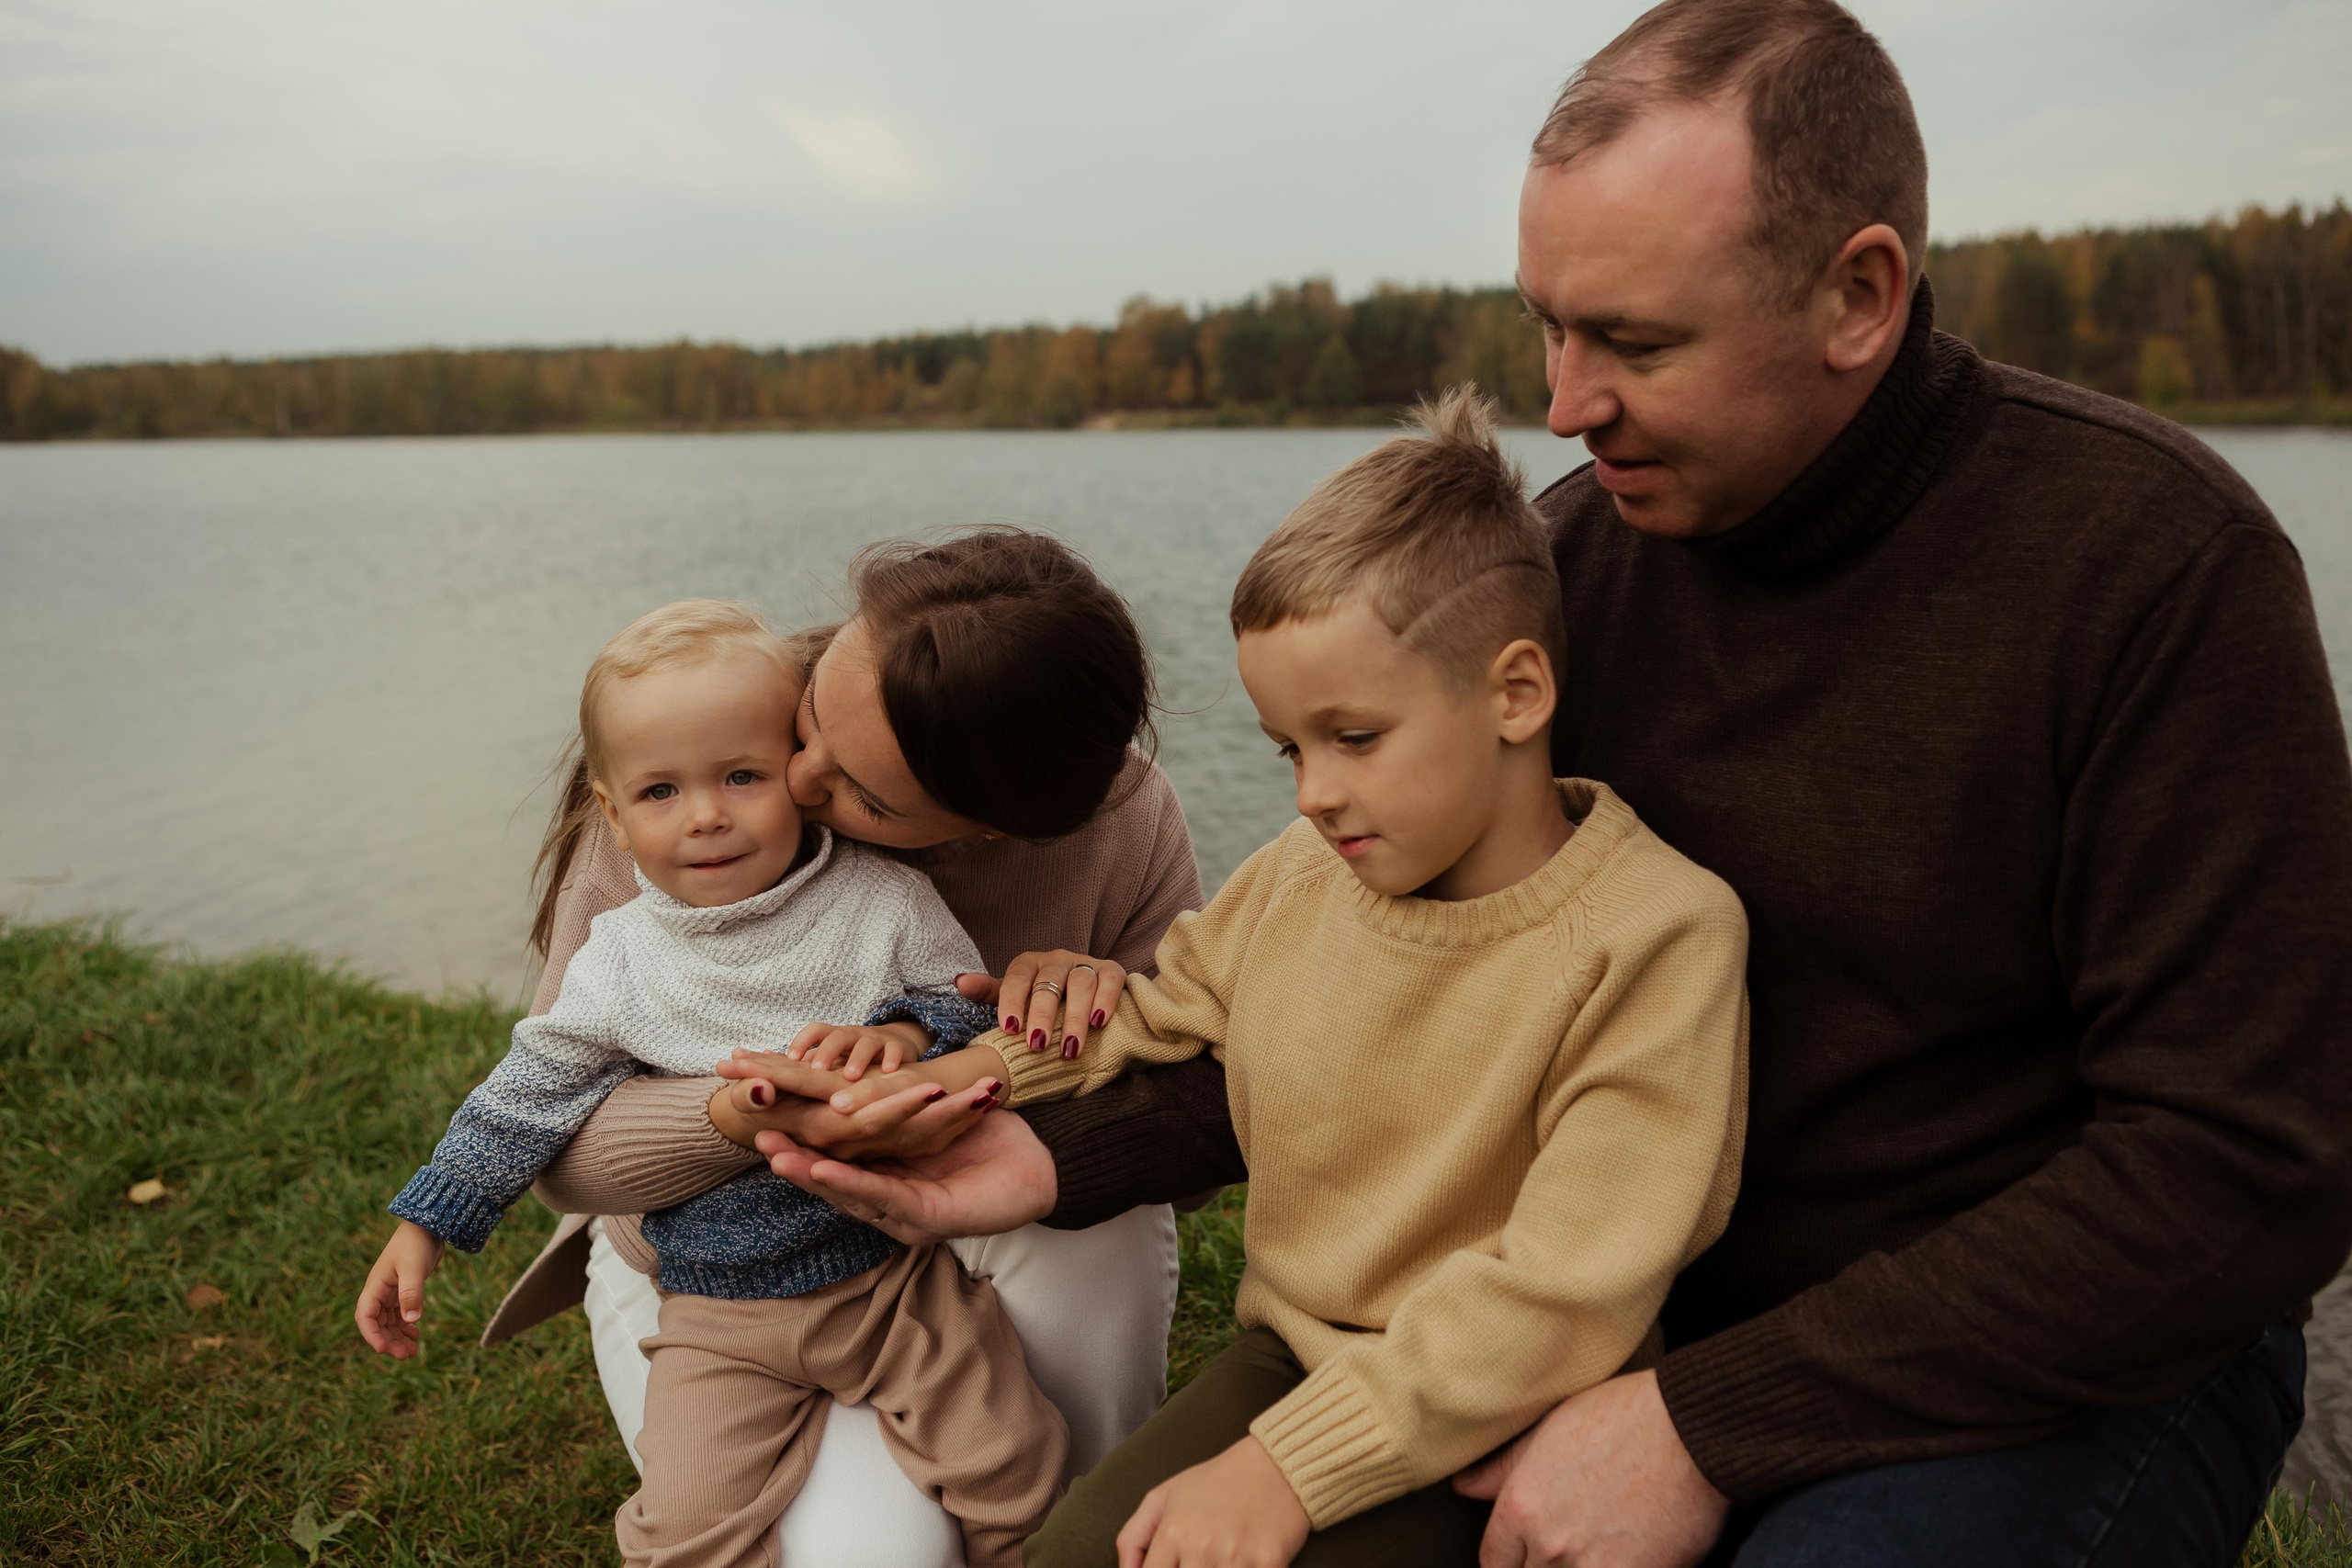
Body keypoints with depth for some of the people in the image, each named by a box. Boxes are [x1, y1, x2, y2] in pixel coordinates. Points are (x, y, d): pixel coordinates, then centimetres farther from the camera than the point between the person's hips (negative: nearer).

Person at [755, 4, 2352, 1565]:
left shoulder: (2156, 563, -20)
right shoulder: (1577, 553, -5)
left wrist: (1704, 1425, -23)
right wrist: (1067, 1159, -13)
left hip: (2075, 1357, -3)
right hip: (1672, 1296, 4)